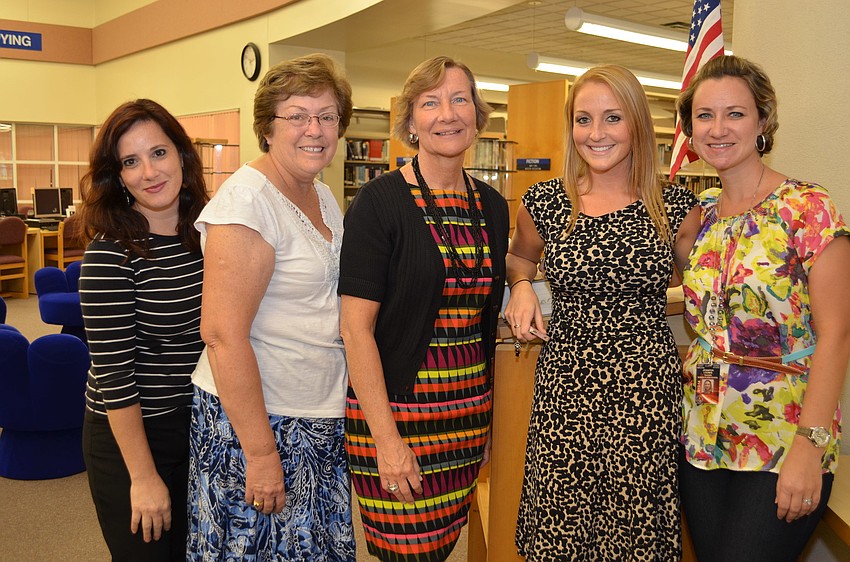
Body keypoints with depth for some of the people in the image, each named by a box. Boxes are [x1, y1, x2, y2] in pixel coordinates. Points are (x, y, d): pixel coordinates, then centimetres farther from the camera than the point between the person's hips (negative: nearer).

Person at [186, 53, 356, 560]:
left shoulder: (324, 198, 9)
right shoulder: (248, 201, -18)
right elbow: (224, 336, -23)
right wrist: (261, 453, -22)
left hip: (321, 419, 8)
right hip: (256, 421, -8)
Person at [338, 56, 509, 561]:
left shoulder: (492, 206, 8)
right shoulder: (380, 202, -10)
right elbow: (356, 327, -14)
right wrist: (386, 438, -16)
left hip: (469, 413, 5)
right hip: (393, 410, -5)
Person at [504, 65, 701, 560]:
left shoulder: (677, 207, 0)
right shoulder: (545, 203, 1)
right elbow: (519, 256, 22)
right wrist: (521, 286, 1)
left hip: (648, 390, 0)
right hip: (565, 386, 1)